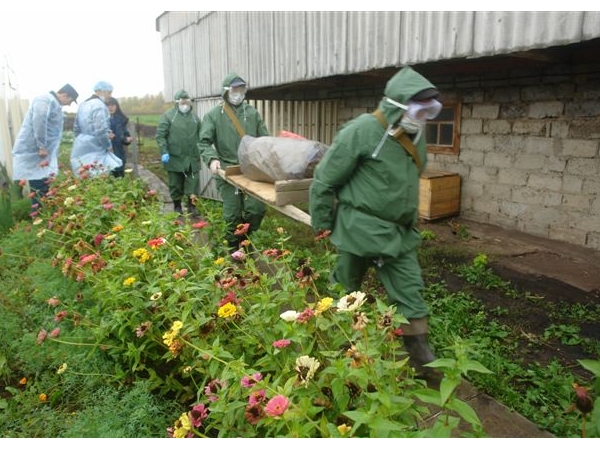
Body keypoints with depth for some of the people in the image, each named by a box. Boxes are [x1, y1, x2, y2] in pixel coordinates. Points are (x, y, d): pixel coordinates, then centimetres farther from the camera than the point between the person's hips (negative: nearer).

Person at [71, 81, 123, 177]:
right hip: (94, 151, -9)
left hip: (81, 148, 9)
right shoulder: (99, 105, -13)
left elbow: (76, 129, 21)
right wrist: (109, 146, -9)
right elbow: (100, 131, -21)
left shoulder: (83, 104, 16)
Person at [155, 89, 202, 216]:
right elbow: (160, 135, -7)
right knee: (176, 184, 9)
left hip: (192, 157, 3)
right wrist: (164, 152, -16)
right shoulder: (168, 115, -4)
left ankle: (192, 206, 17)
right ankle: (177, 207, 23)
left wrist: (202, 149, 7)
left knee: (193, 183, 4)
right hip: (175, 158, -3)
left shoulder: (194, 116, 10)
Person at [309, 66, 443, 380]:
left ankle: (421, 360, 18)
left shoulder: (414, 135, 5)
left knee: (410, 293, 6)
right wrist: (321, 222, -7)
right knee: (345, 291, 13)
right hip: (360, 230, -6)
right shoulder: (362, 131, -19)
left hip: (400, 233, 6)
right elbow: (325, 179, -14)